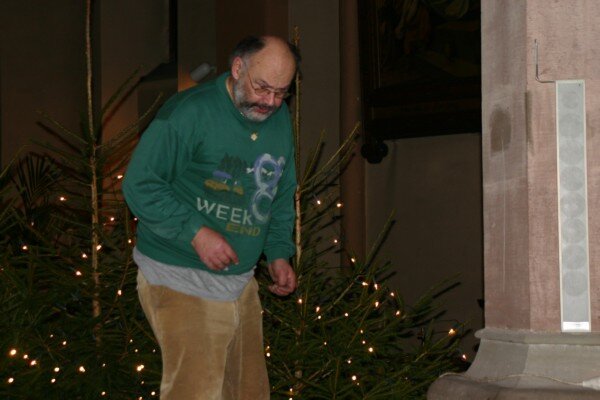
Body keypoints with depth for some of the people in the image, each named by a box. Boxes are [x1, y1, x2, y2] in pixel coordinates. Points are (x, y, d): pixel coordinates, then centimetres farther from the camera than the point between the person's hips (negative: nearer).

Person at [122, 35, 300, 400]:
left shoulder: (280, 120, 9)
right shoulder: (190, 112, -15)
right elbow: (140, 185, -15)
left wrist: (279, 252, 9)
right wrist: (196, 232, -23)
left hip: (240, 284, 7)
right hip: (181, 283, -7)